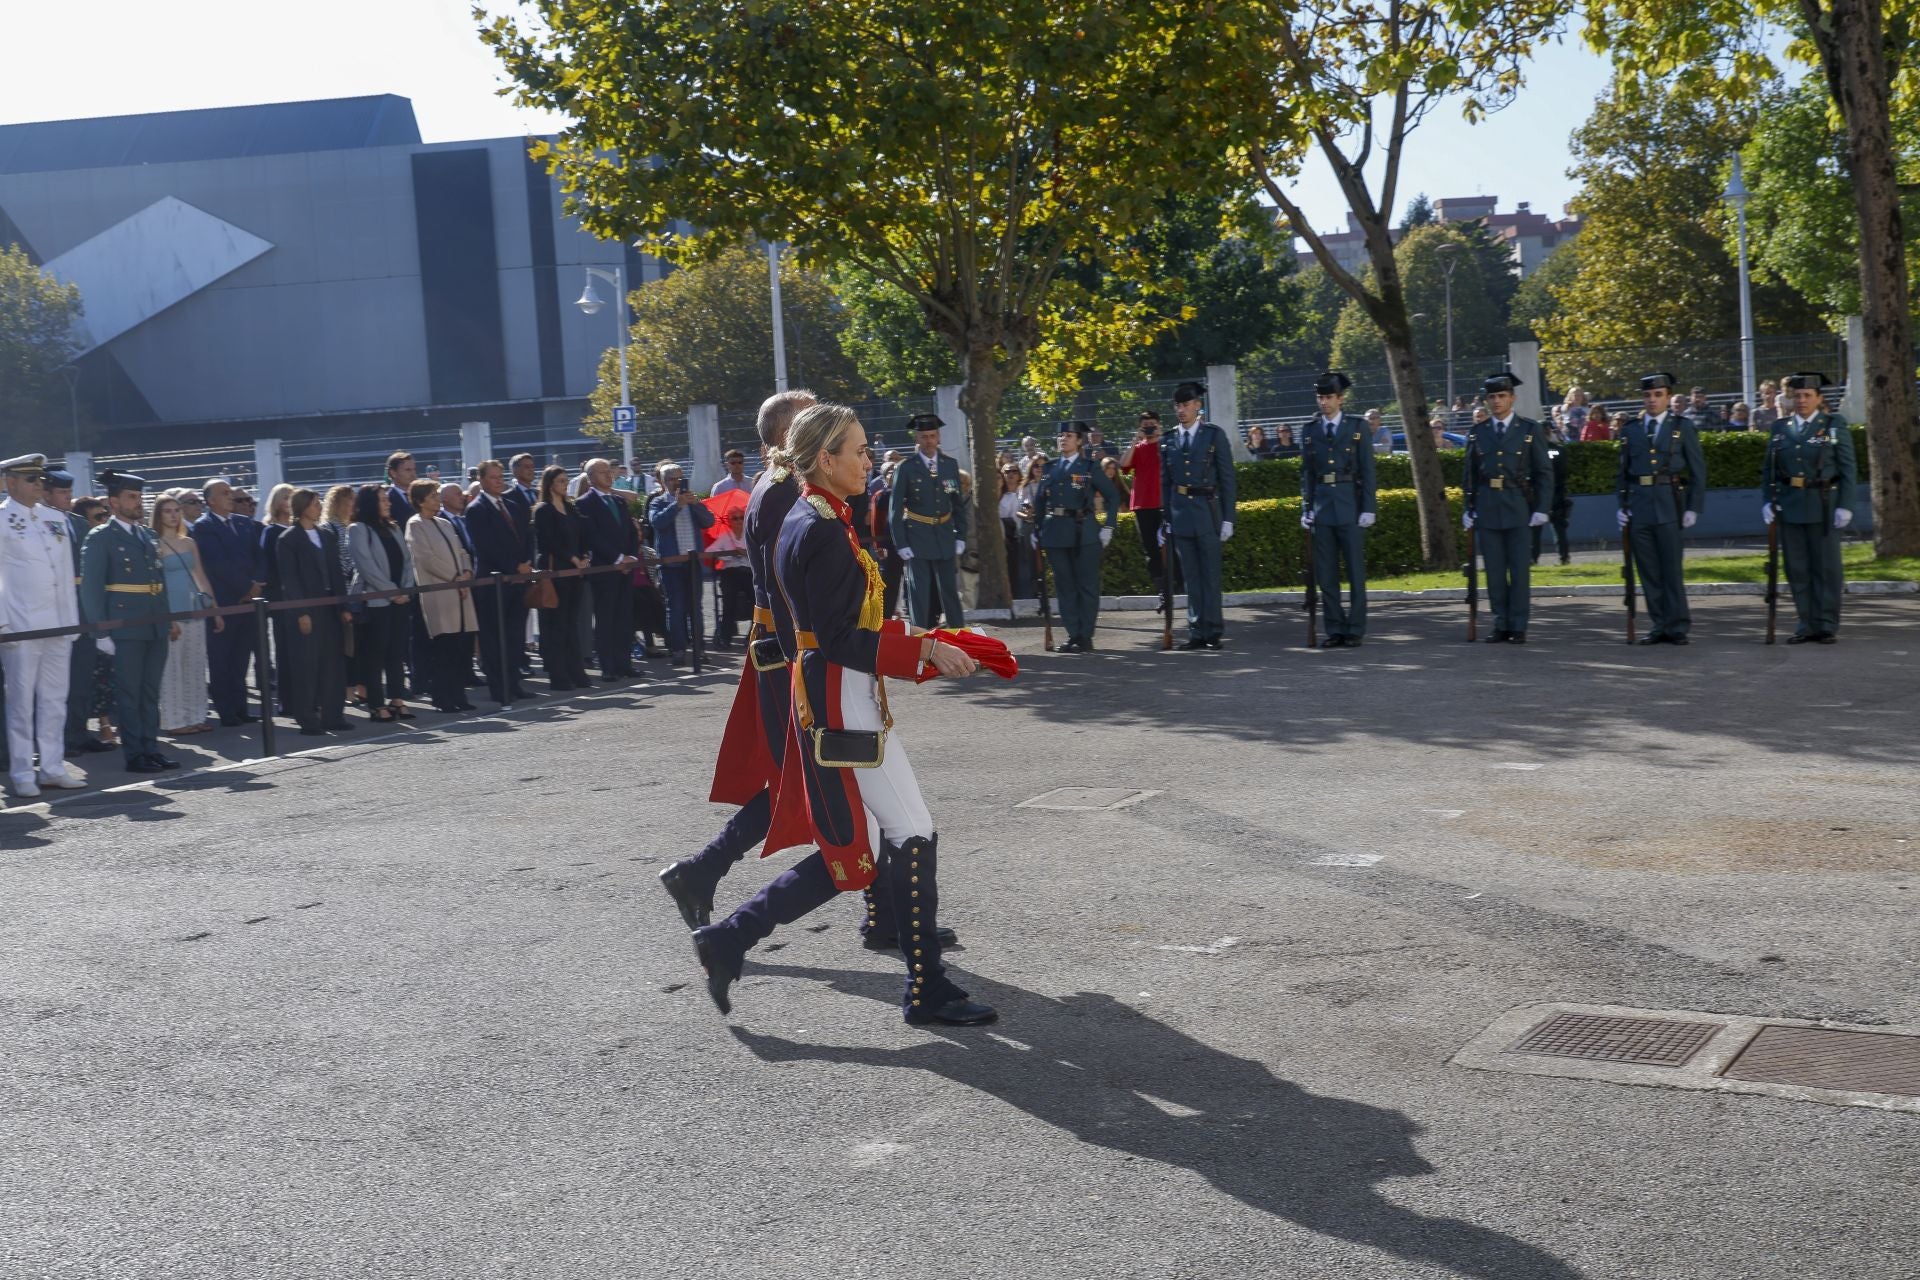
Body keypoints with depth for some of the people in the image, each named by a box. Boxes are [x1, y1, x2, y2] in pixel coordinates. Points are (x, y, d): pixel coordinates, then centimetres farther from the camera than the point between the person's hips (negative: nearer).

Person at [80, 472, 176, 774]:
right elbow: (91, 587, -8)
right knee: (129, 693, 0)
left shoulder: (145, 535, 16)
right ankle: (135, 755, 5)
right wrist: (101, 633, -13)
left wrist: (168, 619, 11)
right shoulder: (101, 538, -5)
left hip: (156, 626, 6)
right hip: (126, 628, -6)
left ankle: (151, 748, 17)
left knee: (151, 692, 11)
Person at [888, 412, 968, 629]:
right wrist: (901, 544, -8)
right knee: (919, 594, -1)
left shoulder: (950, 465, 6)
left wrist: (961, 537, 6)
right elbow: (895, 510, -4)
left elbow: (958, 504, 11)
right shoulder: (906, 468, -5)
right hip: (917, 539, -3)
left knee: (951, 591, 8)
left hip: (945, 538, 3)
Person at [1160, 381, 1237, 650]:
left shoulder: (1215, 435, 1)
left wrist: (1228, 518, -6)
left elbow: (1227, 478, -1)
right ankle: (1197, 631, 8)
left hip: (1207, 512, -3)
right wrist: (1166, 519, 7)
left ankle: (1214, 631, 2)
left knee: (1211, 575, -2)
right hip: (1180, 514, 3)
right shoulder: (1169, 441, 11)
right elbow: (1166, 483, 12)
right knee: (1191, 578, 5)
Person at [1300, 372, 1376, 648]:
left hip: (1350, 507, -3)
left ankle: (1355, 630, 6)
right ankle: (1334, 629, 11)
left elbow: (1367, 471, 1)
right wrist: (1306, 509, 4)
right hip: (1322, 508, 3)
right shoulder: (1311, 431, 9)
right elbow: (1306, 473, 11)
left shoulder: (1357, 428, 3)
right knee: (1325, 574, 4)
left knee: (1356, 572, 0)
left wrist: (1368, 509, -6)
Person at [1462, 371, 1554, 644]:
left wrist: (1541, 509, -4)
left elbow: (1544, 472, 3)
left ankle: (1518, 627, 3)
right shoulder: (1476, 434, 11)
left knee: (1520, 570, -3)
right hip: (1487, 509, 2)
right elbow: (1470, 475, 14)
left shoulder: (1531, 430, 4)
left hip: (1518, 509, -2)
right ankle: (1501, 626, 10)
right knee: (1494, 571, 3)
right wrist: (1469, 509, 6)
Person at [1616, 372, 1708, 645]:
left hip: (1669, 504, -3)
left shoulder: (1682, 427, 5)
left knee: (1672, 569, -4)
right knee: (1648, 571, 5)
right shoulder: (1631, 429, 13)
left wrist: (1694, 508, -5)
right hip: (1639, 506, 3)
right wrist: (1622, 505, 6)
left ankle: (1678, 626, 2)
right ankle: (1658, 626, 12)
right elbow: (1623, 471, 16)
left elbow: (1698, 470, 3)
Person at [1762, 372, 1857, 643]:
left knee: (1826, 567, 1)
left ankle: (1827, 625, 8)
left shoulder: (1835, 425, 2)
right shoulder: (1780, 428, 10)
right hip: (1789, 506, 3)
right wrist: (1767, 501, -1)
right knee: (1797, 569, 5)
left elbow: (1847, 469, -2)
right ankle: (1807, 624, 13)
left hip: (1822, 506, -3)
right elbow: (1769, 469, 11)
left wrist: (1845, 506, -9)